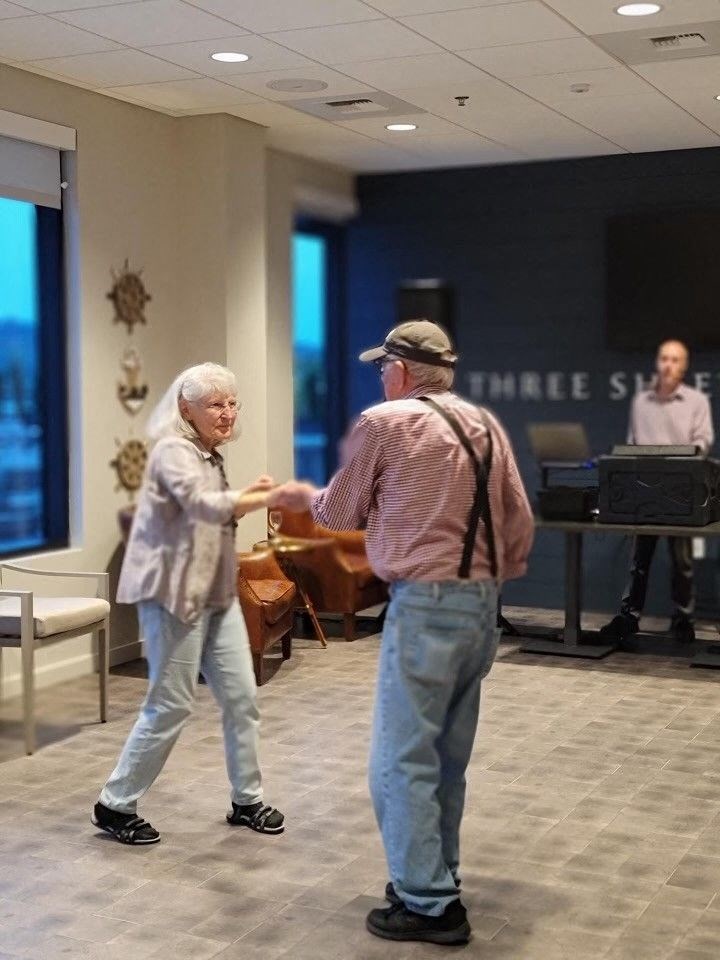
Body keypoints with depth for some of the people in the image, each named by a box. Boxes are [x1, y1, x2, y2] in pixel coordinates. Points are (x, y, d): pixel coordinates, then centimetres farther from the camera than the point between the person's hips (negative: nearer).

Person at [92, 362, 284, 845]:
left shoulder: (209, 456, 15)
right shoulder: (173, 451, -15)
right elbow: (205, 506, -33)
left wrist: (247, 495, 9)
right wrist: (273, 495, -39)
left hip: (217, 594, 9)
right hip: (174, 595, -9)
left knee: (241, 697, 8)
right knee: (171, 706, -2)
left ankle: (247, 800, 21)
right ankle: (115, 805, 12)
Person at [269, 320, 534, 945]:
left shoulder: (384, 423, -7)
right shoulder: (487, 425, 10)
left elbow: (342, 513, 5)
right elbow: (520, 524, 10)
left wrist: (303, 497, 25)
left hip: (426, 605, -7)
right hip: (481, 604, 8)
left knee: (403, 759, 0)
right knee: (447, 756, 17)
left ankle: (429, 906, 3)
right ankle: (437, 877, 29)